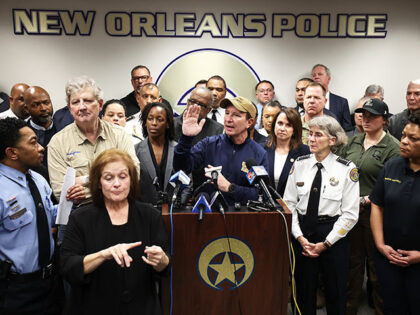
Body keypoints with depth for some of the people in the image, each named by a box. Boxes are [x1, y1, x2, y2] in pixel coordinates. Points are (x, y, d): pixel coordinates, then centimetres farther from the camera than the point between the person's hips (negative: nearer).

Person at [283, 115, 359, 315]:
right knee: (303, 291, 13)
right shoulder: (299, 164, 0)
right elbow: (289, 203, 2)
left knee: (335, 293, 11)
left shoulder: (347, 169, -7)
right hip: (302, 233, 2)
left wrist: (325, 243, -10)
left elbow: (350, 214, -7)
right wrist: (300, 237, -6)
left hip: (333, 235, -2)